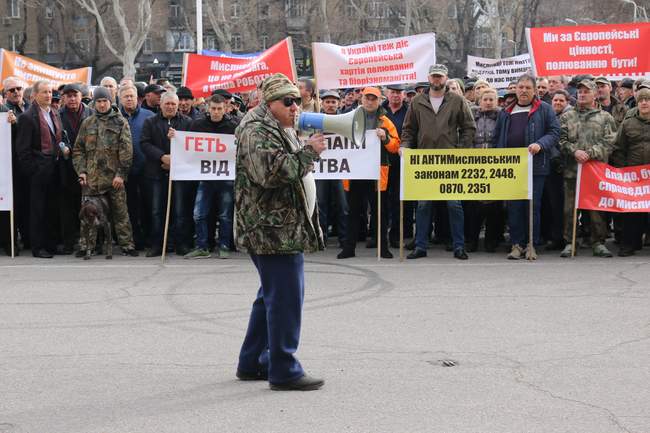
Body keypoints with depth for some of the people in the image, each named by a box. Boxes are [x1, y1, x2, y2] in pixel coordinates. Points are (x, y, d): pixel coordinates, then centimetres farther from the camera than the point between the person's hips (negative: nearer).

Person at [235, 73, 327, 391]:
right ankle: (284, 371, -6)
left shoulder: (280, 129, 22)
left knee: (273, 294, 16)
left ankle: (252, 363, 25)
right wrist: (309, 152, -20)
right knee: (286, 296, -10)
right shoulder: (257, 130, -13)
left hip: (283, 227, 11)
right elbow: (272, 172, -27)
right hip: (273, 228, -11)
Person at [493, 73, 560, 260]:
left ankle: (532, 244, 7)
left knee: (533, 206, 0)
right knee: (514, 206, 2)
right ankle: (516, 244, 8)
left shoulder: (544, 109, 5)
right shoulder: (506, 113, 16)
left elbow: (555, 132, -1)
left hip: (536, 166, -3)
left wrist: (540, 144, -18)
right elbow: (497, 138, 19)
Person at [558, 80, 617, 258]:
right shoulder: (567, 117, 13)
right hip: (572, 168, 1)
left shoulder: (605, 117, 9)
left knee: (597, 207, 1)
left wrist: (590, 153, -13)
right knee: (570, 208, 1)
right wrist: (574, 151, -13)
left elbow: (609, 142, -1)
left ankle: (599, 243, 9)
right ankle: (569, 242, 8)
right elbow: (562, 139, 5)